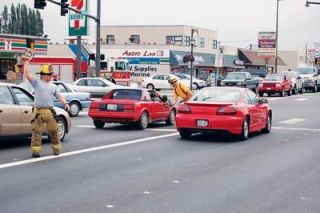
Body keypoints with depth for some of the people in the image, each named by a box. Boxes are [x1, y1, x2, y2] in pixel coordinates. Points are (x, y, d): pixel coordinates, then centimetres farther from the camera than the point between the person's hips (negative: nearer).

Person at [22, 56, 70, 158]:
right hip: (38, 111, -3)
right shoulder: (36, 82, 4)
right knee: (36, 132, -2)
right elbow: (27, 74, -7)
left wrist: (65, 103, -3)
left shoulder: (53, 86, 16)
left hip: (49, 111, 3)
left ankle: (56, 149, 18)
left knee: (53, 131, 6)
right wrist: (26, 63, -8)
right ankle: (35, 151, 2)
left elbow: (59, 96, 13)